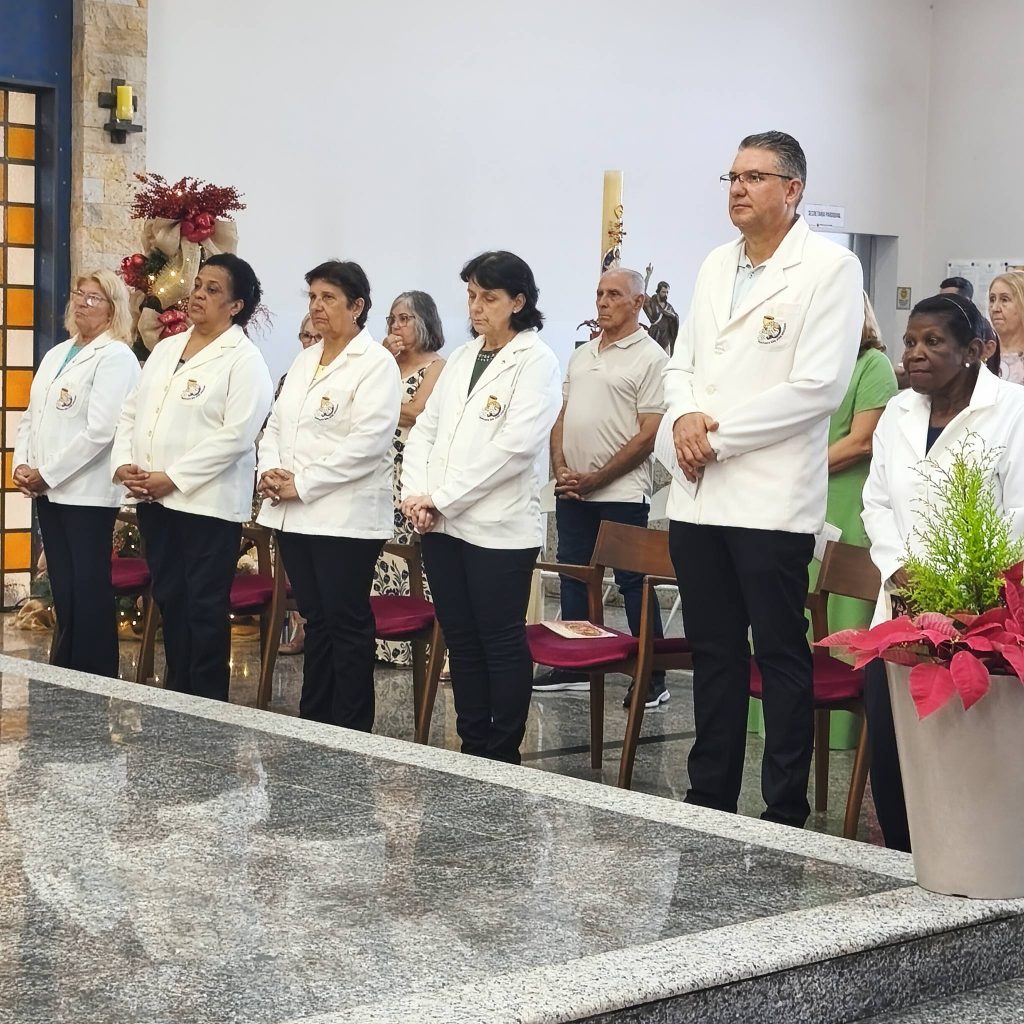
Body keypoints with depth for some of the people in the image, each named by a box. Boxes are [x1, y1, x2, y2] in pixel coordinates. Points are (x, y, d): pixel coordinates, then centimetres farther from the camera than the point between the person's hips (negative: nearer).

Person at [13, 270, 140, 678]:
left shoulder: (115, 357, -9)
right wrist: (22, 464, 0)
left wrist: (47, 473, -15)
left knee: (89, 589, -1)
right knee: (63, 587, 12)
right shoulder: (56, 354, 16)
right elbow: (30, 416, 17)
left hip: (87, 492, -7)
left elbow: (100, 429, -18)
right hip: (48, 490, 7)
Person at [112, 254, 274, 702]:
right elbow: (131, 412, 15)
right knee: (169, 598, 13)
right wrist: (124, 463, -2)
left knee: (205, 606, 0)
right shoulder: (166, 349, 14)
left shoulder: (243, 360, -9)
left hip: (207, 502, -7)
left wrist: (173, 478, -18)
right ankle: (176, 694, 23)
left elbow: (236, 434, -18)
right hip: (152, 498, 7)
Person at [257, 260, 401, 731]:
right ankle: (313, 722, 20)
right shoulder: (304, 361, 17)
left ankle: (352, 732, 6)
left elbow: (365, 444, -18)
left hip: (345, 516, -7)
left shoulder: (375, 365, -8)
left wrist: (301, 483, -17)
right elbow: (276, 424, 18)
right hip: (295, 515, 7)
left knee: (347, 623, -1)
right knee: (316, 619, 13)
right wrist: (270, 470, -3)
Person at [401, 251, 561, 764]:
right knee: (461, 639, 11)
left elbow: (514, 447, -17)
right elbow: (425, 431, 13)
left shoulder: (536, 362, -6)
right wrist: (415, 494, -4)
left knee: (501, 641, 1)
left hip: (498, 527, -7)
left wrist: (441, 497, -16)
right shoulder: (461, 359, 16)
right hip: (442, 525, 7)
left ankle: (503, 756, 9)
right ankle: (472, 746, 20)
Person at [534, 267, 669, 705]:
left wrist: (595, 480, -13)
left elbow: (648, 436, -13)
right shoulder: (581, 355, 15)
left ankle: (653, 678, 3)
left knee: (633, 583, -3)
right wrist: (561, 469, -1)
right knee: (574, 580, 12)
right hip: (572, 491, 7)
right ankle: (574, 668, 22)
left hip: (621, 492, -7)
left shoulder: (650, 358, -7)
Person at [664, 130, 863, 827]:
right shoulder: (717, 266, 16)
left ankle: (786, 814, 8)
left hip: (770, 499, -7)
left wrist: (717, 432, -13)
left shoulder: (831, 267, -6)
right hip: (698, 496, 7)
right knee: (714, 654, 13)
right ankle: (711, 798, 22)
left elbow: (819, 385, -15)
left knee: (782, 657, 0)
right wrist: (684, 416, -4)